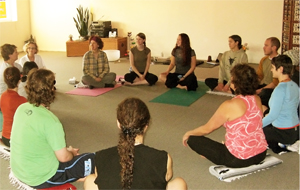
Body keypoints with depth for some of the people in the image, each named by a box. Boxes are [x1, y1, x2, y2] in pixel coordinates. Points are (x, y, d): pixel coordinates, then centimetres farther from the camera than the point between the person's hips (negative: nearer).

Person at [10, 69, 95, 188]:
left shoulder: (21, 109, -4)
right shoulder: (50, 121, -26)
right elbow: (63, 157, -18)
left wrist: (67, 151, 11)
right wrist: (72, 153, 4)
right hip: (40, 178, -7)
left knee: (66, 151, 27)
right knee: (93, 160, 1)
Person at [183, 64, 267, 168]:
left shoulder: (230, 105, -22)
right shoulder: (257, 99, -3)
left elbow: (207, 129, -10)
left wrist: (188, 133, 9)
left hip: (238, 159, -8)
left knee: (192, 139, 2)